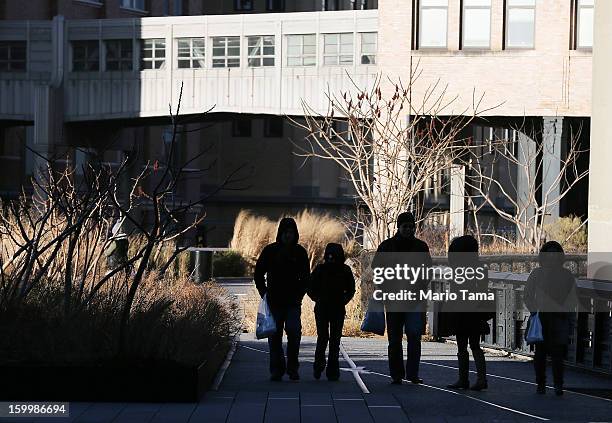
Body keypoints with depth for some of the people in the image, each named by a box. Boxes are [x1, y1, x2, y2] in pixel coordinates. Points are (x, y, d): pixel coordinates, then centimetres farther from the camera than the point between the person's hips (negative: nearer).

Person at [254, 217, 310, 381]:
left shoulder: (300, 252, 5)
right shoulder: (270, 251, 2)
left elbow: (305, 276, 12)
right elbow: (258, 273, 9)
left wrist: (299, 295, 1)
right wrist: (264, 293, 0)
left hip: (293, 302, 0)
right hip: (274, 302, 0)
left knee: (294, 333, -13)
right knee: (274, 337, 2)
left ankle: (292, 368, -1)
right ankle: (276, 369, 10)